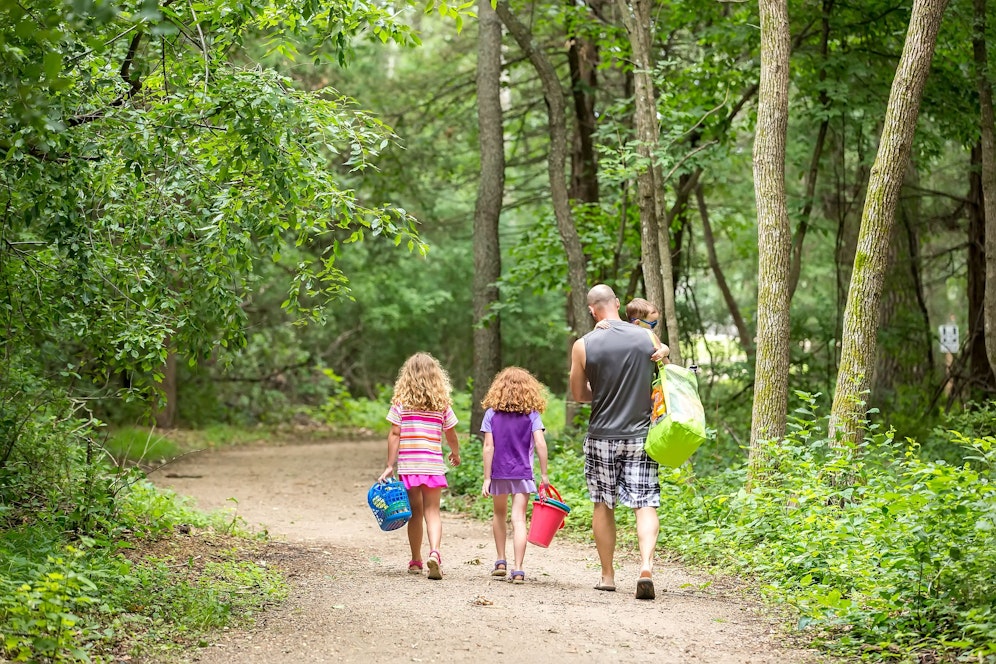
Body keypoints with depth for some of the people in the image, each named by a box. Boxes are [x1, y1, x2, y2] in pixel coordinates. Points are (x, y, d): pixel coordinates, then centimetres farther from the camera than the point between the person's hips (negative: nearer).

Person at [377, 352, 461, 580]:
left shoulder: (401, 402, -2)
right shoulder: (442, 404, 3)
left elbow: (394, 434, -5)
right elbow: (451, 435, 12)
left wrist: (390, 465, -3)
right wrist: (455, 454, 32)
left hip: (408, 465, 0)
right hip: (433, 465, 0)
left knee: (415, 512, 10)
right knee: (432, 511, 2)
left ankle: (416, 561, 18)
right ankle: (434, 551, -22)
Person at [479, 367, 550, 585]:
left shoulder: (491, 414, -1)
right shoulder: (531, 414, -2)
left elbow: (488, 447, -5)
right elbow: (540, 444, -9)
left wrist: (486, 478, -2)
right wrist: (544, 474, -1)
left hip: (498, 473, 1)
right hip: (523, 474, -1)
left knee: (499, 514, 23)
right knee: (518, 519, -6)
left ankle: (501, 561, 28)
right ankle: (517, 569, -15)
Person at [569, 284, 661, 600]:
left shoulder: (583, 345, -7)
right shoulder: (648, 338, -2)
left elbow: (578, 394, 5)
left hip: (602, 436, 0)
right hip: (641, 435, 1)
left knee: (602, 505, 12)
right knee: (646, 504, -1)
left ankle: (607, 575, 18)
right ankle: (646, 565, -21)